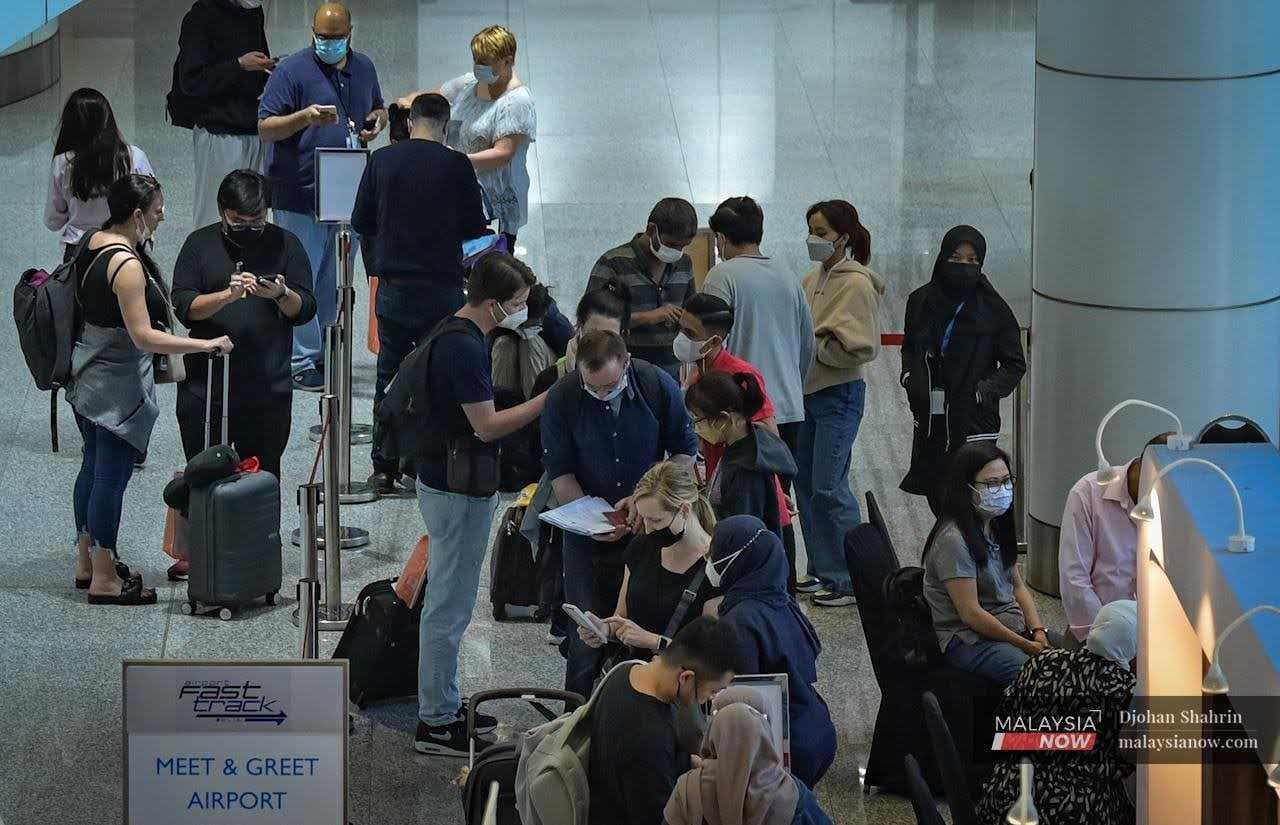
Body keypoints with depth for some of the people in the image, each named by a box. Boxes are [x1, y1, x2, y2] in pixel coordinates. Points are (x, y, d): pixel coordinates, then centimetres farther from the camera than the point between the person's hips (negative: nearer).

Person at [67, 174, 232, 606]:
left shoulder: (95, 243, 3)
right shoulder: (127, 265, -25)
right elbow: (143, 336, -27)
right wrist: (204, 345, -25)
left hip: (89, 373, 10)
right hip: (118, 383, -10)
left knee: (93, 467, 19)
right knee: (112, 475, -2)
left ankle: (87, 563, 30)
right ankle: (104, 579, 5)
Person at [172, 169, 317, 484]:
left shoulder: (285, 244, 5)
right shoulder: (200, 244, 3)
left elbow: (305, 310, 3)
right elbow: (184, 306, -6)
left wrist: (281, 295, -19)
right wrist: (228, 295, -22)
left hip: (267, 390, 0)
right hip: (206, 386, 0)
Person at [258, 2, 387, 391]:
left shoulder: (363, 68, 10)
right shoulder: (292, 70, -8)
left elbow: (379, 110, 26)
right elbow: (265, 128, -10)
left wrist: (377, 123, 2)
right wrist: (305, 117, -27)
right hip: (300, 194, -6)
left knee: (335, 282, 14)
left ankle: (326, 354, 25)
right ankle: (302, 363, 0)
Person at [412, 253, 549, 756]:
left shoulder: (452, 335, 9)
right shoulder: (465, 348, -23)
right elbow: (487, 426, -23)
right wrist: (549, 398, -19)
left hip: (445, 483, 11)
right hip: (458, 492, -11)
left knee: (447, 605, 18)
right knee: (449, 607, -3)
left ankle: (444, 708, 28)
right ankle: (435, 724, 3)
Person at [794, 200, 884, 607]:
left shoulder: (856, 284, -13)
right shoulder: (815, 279, 11)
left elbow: (859, 347, -18)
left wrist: (812, 346, -15)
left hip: (840, 395, -9)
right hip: (809, 391, 9)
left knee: (828, 488, -10)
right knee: (805, 482, 11)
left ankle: (848, 578, -3)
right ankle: (822, 570, 20)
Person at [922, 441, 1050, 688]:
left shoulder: (996, 528, 10)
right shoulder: (953, 540, -18)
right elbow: (971, 613, -19)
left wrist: (1038, 631, -2)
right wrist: (1026, 646, -17)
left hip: (1013, 625, 9)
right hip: (969, 638, -9)